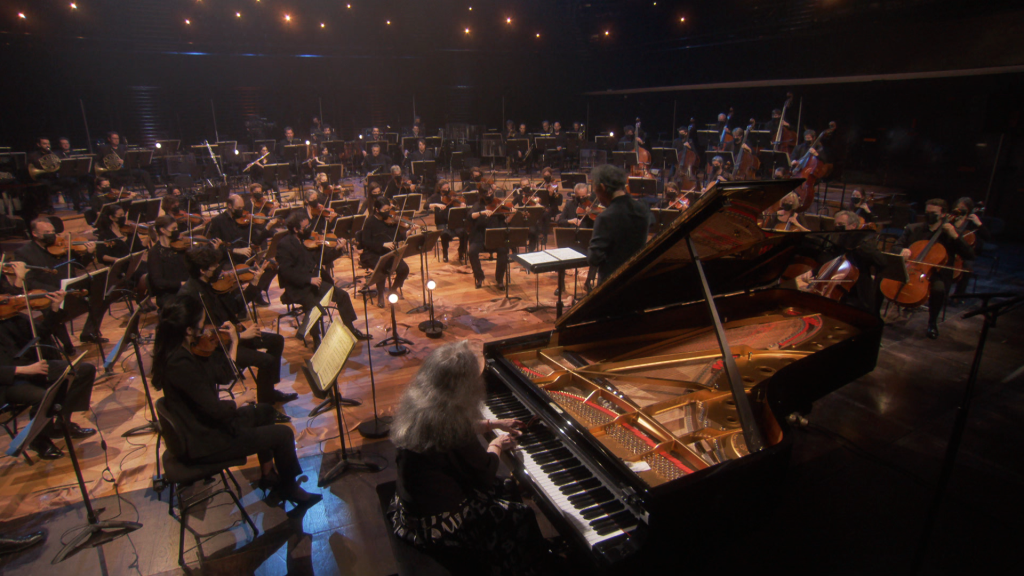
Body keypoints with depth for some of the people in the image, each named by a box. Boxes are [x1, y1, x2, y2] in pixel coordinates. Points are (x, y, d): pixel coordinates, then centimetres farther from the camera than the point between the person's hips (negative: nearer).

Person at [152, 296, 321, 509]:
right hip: (203, 444, -10)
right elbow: (217, 410, -30)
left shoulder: (174, 350, -1)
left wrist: (233, 343, -2)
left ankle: (268, 475, 32)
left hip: (199, 427, 10)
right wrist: (232, 405, -9)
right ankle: (290, 489, 17)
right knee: (283, 434, -8)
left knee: (265, 411, 24)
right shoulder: (180, 363, -32)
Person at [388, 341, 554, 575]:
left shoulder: (417, 403, -6)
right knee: (520, 517, 7)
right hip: (434, 524, -8)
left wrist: (494, 424, 21)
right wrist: (496, 446, 3)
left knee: (502, 488, 23)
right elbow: (485, 473, -17)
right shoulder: (449, 420, -31)